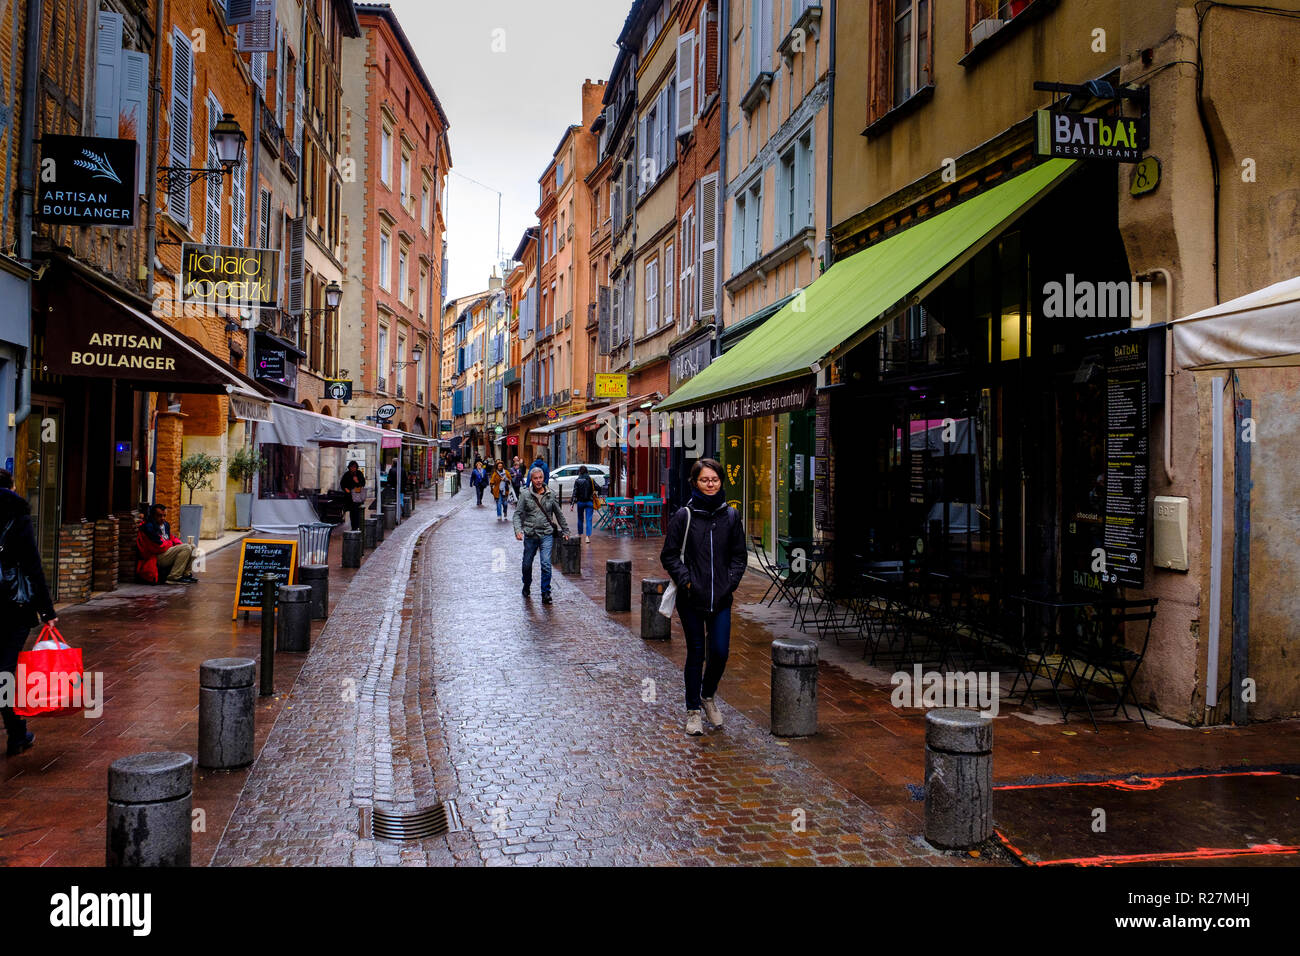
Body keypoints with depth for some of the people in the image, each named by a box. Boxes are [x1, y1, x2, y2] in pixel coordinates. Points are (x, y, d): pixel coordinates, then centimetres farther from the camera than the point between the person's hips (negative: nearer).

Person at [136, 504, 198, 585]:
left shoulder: (165, 525, 12)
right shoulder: (148, 527, -16)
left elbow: (172, 537, 23)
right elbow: (159, 546, -21)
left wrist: (179, 544, 1)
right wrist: (171, 543, -2)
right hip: (155, 558, -10)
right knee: (186, 548, -22)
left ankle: (185, 574, 3)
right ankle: (173, 578, -20)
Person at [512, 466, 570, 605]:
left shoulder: (550, 495, 4)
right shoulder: (525, 495, 0)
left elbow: (559, 514, 16)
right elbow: (518, 514, -1)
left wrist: (565, 530, 20)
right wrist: (518, 530, -16)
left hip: (547, 534, 0)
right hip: (530, 535, 1)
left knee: (546, 564, -13)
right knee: (527, 564, 13)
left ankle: (546, 593, -4)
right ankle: (527, 586, 39)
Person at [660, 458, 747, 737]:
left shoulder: (731, 515, 4)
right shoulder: (684, 516, -4)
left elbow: (739, 555, 11)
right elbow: (669, 555, 0)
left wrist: (732, 580, -3)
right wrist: (685, 579, -11)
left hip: (721, 598, 2)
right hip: (691, 598, -2)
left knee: (720, 652, 0)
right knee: (696, 653, 5)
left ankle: (708, 696, 29)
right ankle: (693, 711, 19)